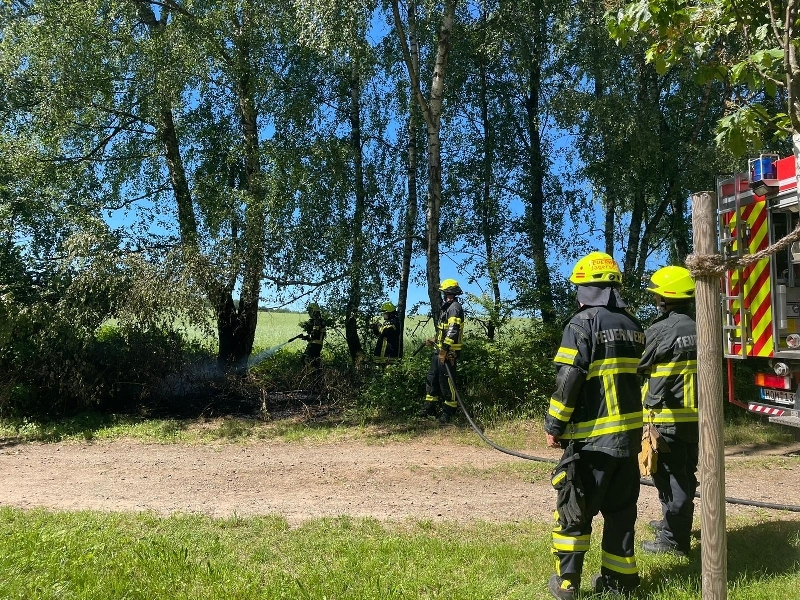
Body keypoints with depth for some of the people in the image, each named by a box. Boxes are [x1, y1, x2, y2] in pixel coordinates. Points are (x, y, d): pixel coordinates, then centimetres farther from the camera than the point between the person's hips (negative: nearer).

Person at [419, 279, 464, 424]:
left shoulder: (454, 308, -15)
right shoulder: (447, 307, 17)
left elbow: (453, 331, -24)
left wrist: (444, 350, -26)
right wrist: (434, 340, 25)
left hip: (448, 352, -10)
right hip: (439, 349, 10)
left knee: (447, 381, -4)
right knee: (432, 378, 14)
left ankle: (449, 411, 5)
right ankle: (429, 407, 23)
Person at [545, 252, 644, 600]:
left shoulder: (583, 323, -13)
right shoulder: (633, 325, 9)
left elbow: (568, 381, -17)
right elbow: (639, 377, 16)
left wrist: (554, 426, -10)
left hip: (592, 436, -6)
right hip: (629, 433, 7)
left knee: (574, 509, 5)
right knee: (621, 508, 16)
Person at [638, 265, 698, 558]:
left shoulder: (661, 330, -16)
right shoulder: (698, 330, 7)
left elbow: (638, 366, -6)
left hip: (667, 416, -8)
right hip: (694, 414, 8)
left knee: (670, 475, 0)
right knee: (685, 472, 19)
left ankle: (674, 539, 7)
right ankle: (675, 522, 36)